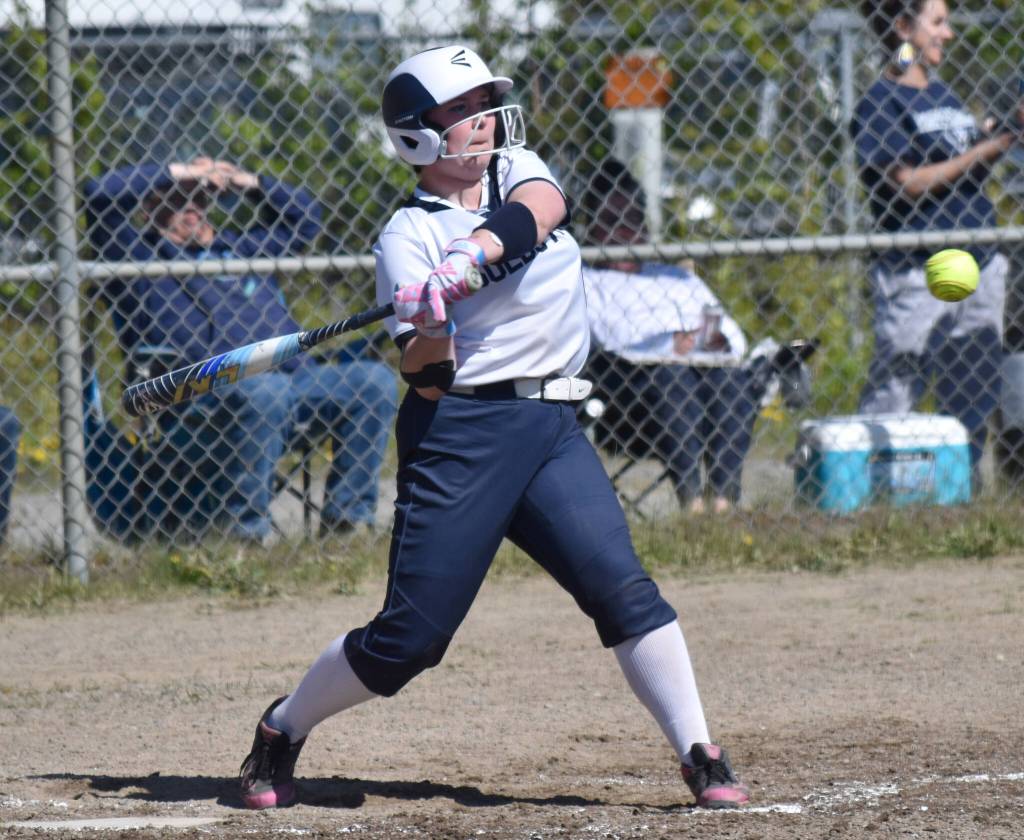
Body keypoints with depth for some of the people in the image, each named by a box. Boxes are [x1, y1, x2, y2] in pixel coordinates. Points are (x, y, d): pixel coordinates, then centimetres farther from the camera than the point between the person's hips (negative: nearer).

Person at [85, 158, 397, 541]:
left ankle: (347, 517, -10)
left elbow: (303, 213, 42)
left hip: (293, 382, 7)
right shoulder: (142, 256, 14)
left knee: (375, 380, -11)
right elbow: (100, 195, 3)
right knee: (266, 389, -39)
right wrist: (178, 173, 9)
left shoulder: (242, 248, 32)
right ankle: (242, 530, -31)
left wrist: (245, 182, 26)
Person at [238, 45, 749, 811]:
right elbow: (426, 379, -10)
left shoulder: (517, 171, 12)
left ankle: (701, 758, -12)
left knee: (622, 587, -13)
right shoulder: (409, 236, -2)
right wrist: (428, 331, -32)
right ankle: (282, 731, 17)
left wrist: (475, 252, -32)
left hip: (552, 429, 4)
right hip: (460, 433, -4)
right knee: (411, 636, -3)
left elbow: (539, 209, -15)